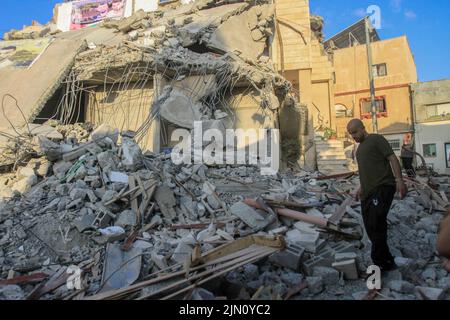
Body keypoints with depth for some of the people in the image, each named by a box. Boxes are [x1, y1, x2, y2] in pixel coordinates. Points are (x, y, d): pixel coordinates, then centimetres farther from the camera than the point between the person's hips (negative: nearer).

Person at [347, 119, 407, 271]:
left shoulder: (376, 139, -1)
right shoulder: (360, 148, 23)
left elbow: (392, 158, -9)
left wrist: (399, 180, -20)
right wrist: (362, 188, 26)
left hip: (382, 188, -9)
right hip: (368, 192, 9)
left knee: (376, 225, -15)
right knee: (370, 228, 8)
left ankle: (380, 263, -3)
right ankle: (387, 261, 21)